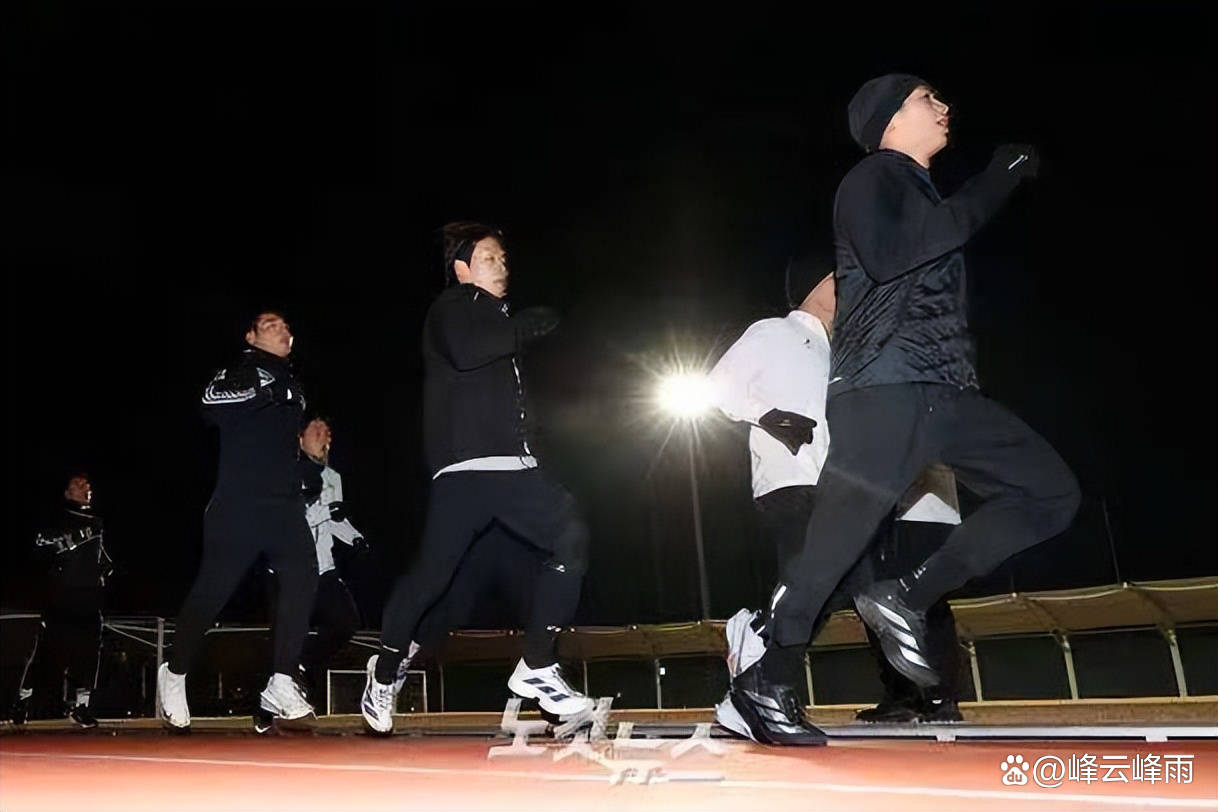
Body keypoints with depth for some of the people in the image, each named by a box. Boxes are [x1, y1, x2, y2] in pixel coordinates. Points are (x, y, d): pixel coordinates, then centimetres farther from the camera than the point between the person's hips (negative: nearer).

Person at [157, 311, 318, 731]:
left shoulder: (290, 384, 24)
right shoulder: (241, 370, 3)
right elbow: (212, 402, -16)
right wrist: (264, 391, -18)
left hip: (285, 503, 7)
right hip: (239, 501, -6)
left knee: (302, 579, -9)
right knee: (213, 587, -5)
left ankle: (282, 685, -7)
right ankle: (174, 674, 14)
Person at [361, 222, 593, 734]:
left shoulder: (497, 318, 27)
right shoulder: (451, 308, 4)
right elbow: (465, 352, -19)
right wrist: (528, 327, -9)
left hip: (512, 466, 7)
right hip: (465, 467, -7)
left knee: (571, 536, -10)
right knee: (431, 572, -7)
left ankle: (537, 667, -7)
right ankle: (386, 673, 14)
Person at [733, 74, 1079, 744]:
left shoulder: (922, 193, 26)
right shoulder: (873, 179, 0)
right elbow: (888, 254, -20)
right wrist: (991, 188, -12)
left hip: (946, 390, 9)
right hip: (884, 389, -8)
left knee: (1051, 492, 2)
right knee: (834, 543, -9)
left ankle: (907, 598, -2)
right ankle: (767, 689, 2)